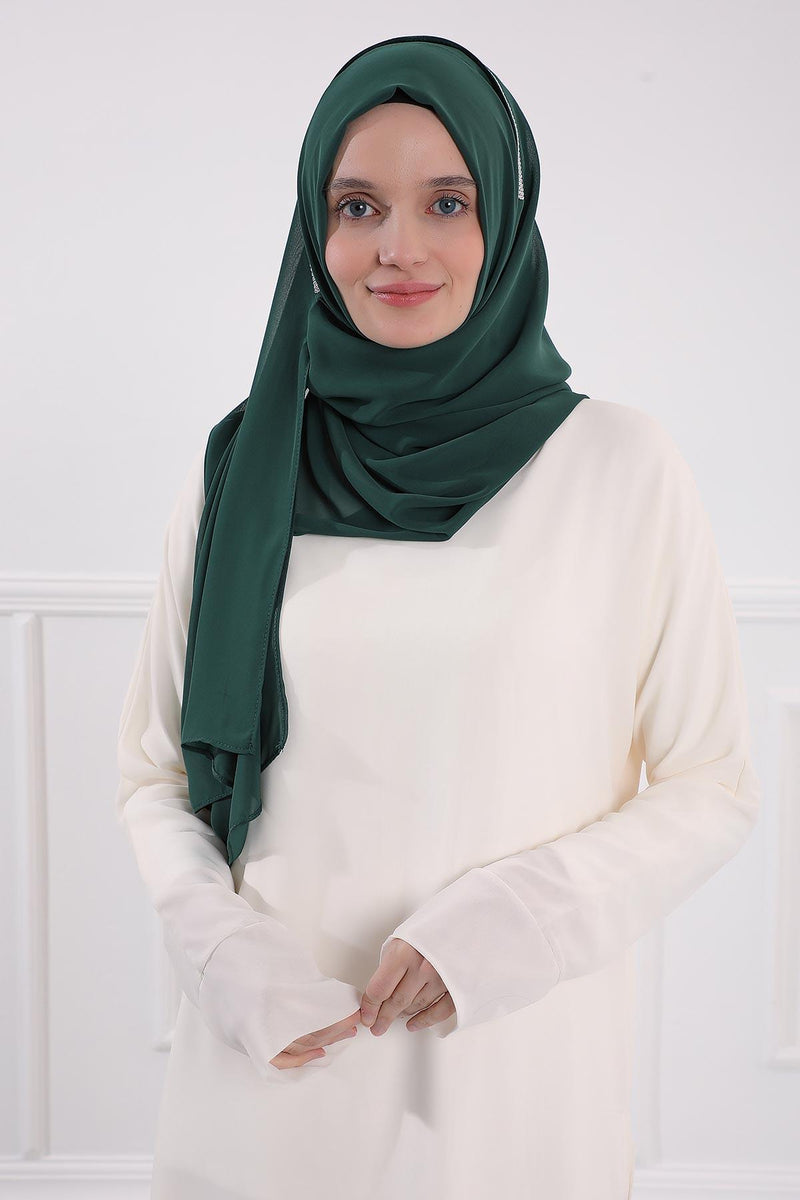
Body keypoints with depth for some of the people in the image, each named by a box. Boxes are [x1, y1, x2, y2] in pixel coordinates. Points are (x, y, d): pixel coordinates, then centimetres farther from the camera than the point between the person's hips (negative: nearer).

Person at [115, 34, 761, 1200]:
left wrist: (504, 927, -14)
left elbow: (712, 786, -2)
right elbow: (155, 767, 5)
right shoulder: (239, 470, -1)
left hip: (519, 1069, -1)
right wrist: (225, 954, -11)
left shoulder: (622, 467, -7)